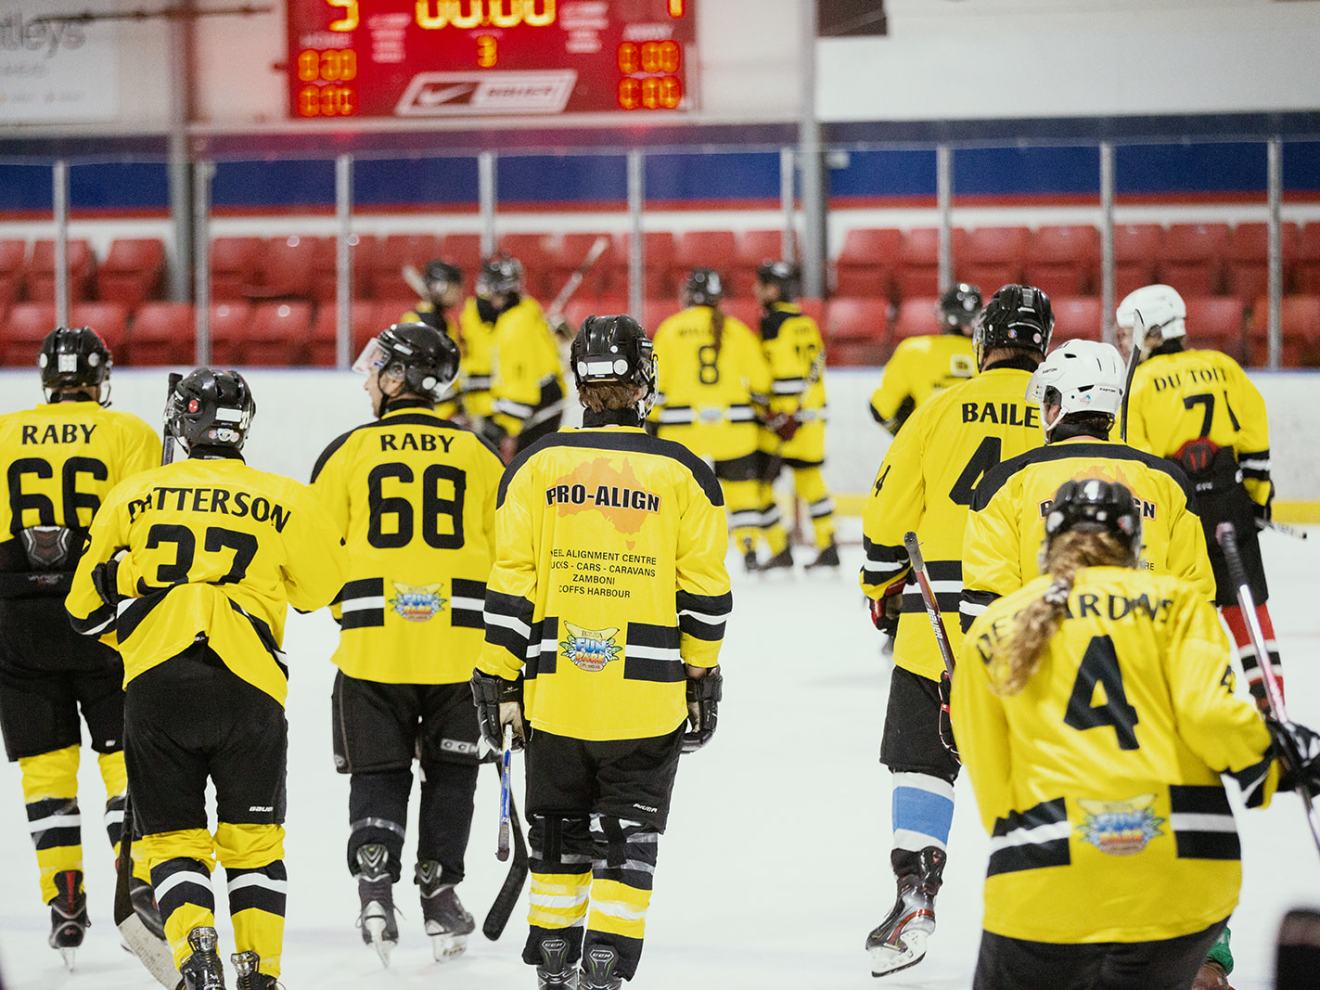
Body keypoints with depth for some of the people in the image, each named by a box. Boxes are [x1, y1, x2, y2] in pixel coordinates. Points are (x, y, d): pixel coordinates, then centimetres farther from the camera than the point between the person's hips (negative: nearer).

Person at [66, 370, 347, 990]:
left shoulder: (132, 496, 11)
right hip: (249, 684, 0)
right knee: (253, 837, 14)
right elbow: (322, 588, 21)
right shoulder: (284, 503, 7)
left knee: (172, 838, 9)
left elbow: (87, 606, 17)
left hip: (153, 683, 0)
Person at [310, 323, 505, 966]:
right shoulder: (477, 456, 3)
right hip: (459, 645, 1)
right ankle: (439, 899, 15)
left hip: (371, 644, -1)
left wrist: (345, 603, 23)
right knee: (449, 771, 15)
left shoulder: (350, 451, -1)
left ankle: (375, 895, -3)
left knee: (378, 774, 10)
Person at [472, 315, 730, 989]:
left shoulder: (536, 467, -1)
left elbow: (508, 588, -1)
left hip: (554, 685, 1)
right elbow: (705, 593, 1)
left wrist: (499, 681, 5)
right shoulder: (683, 474, -2)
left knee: (559, 831, 15)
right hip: (648, 695, -1)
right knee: (630, 833, 7)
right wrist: (703, 679, 12)